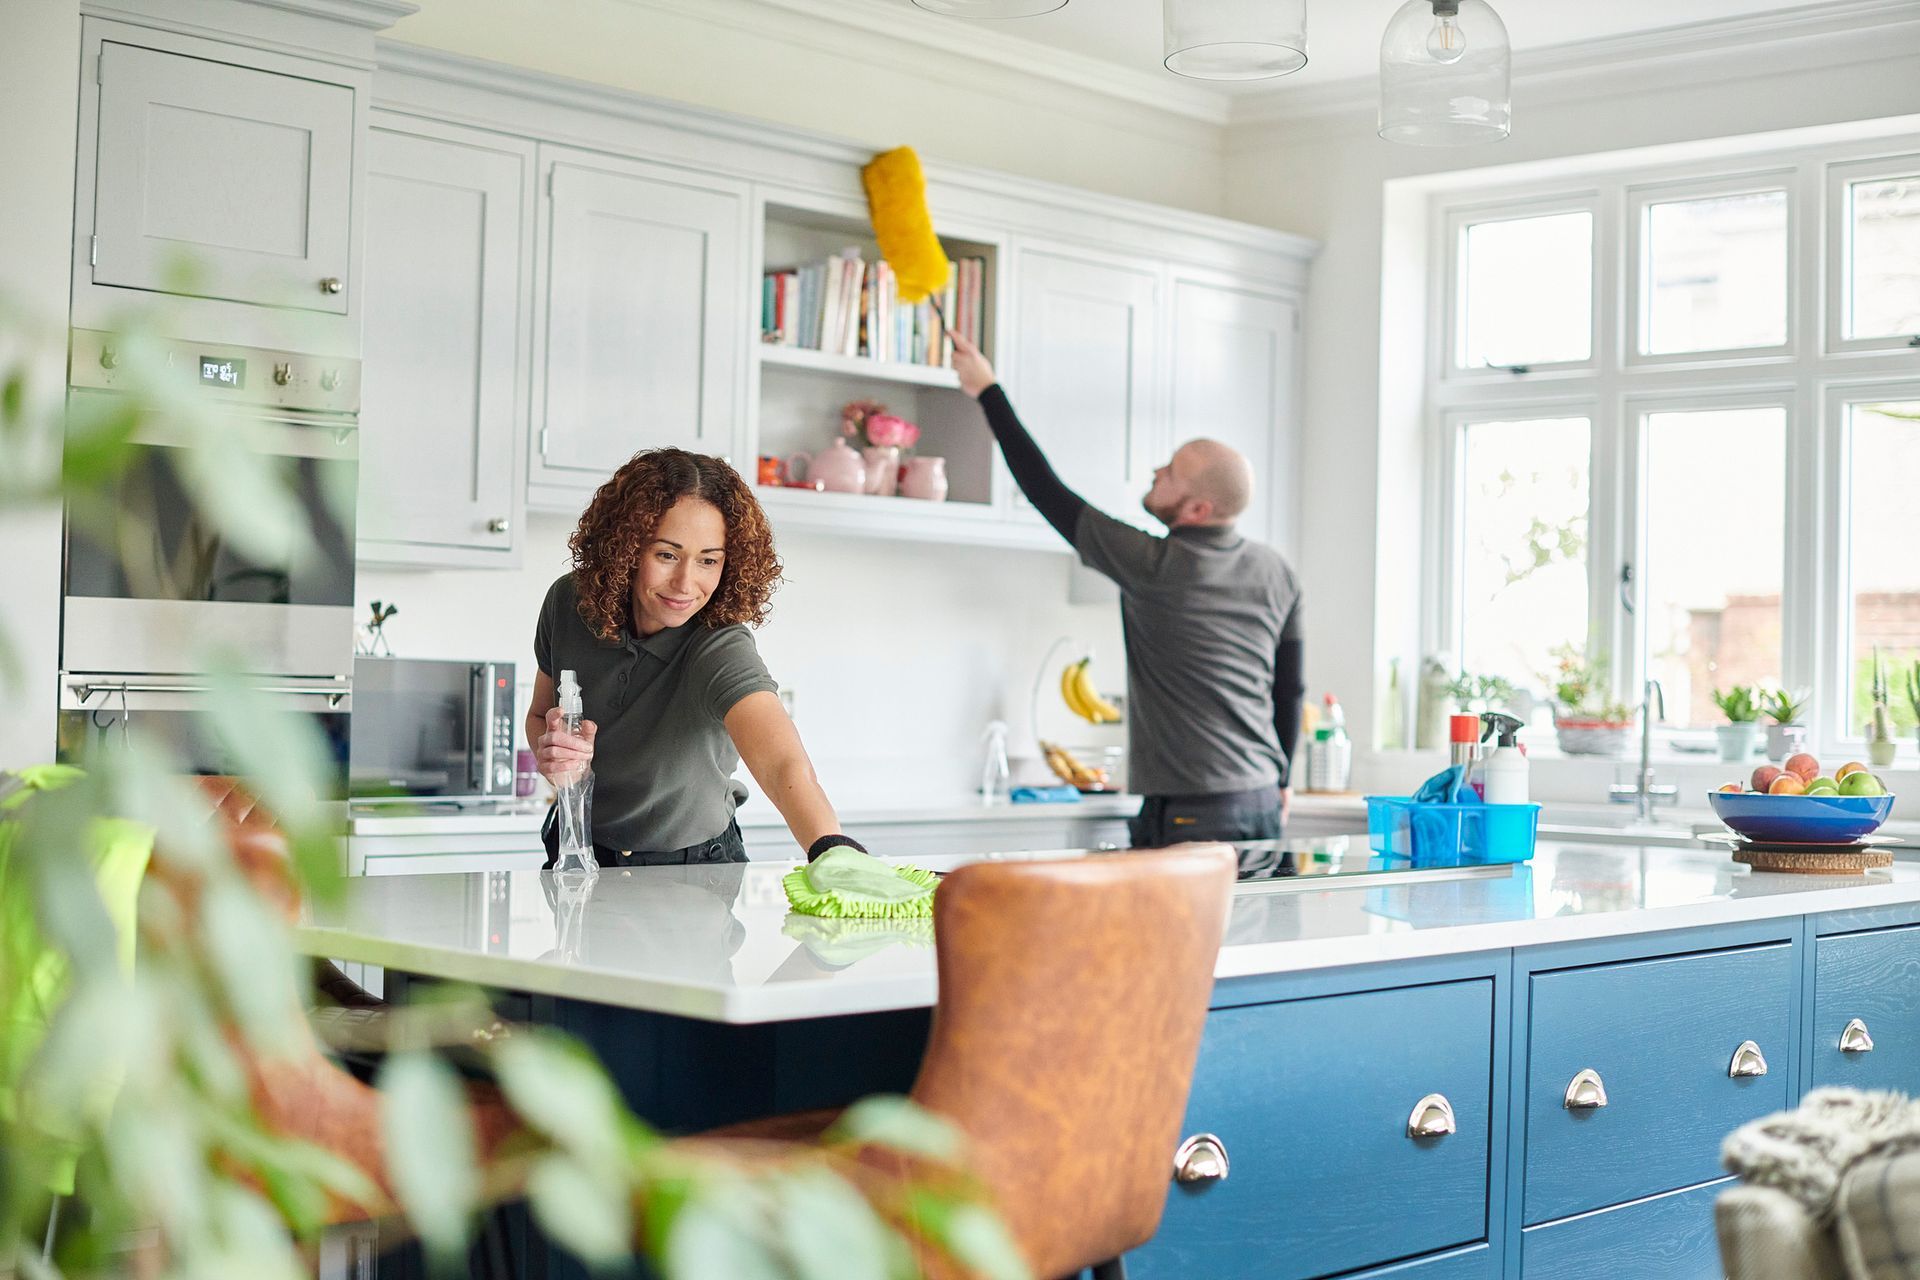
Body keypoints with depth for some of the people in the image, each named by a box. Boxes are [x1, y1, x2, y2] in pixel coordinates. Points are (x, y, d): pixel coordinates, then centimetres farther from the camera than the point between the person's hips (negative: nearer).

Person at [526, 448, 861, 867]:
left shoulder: (722, 651, -26)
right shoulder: (568, 603, -11)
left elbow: (783, 765, -44)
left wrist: (832, 849, -65)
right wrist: (549, 754, -16)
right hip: (579, 857, 5)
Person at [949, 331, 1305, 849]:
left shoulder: (1154, 567, -13)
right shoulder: (1276, 572, 8)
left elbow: (1048, 492, -7)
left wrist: (988, 392, 0)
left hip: (1192, 812, -8)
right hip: (1262, 804, 8)